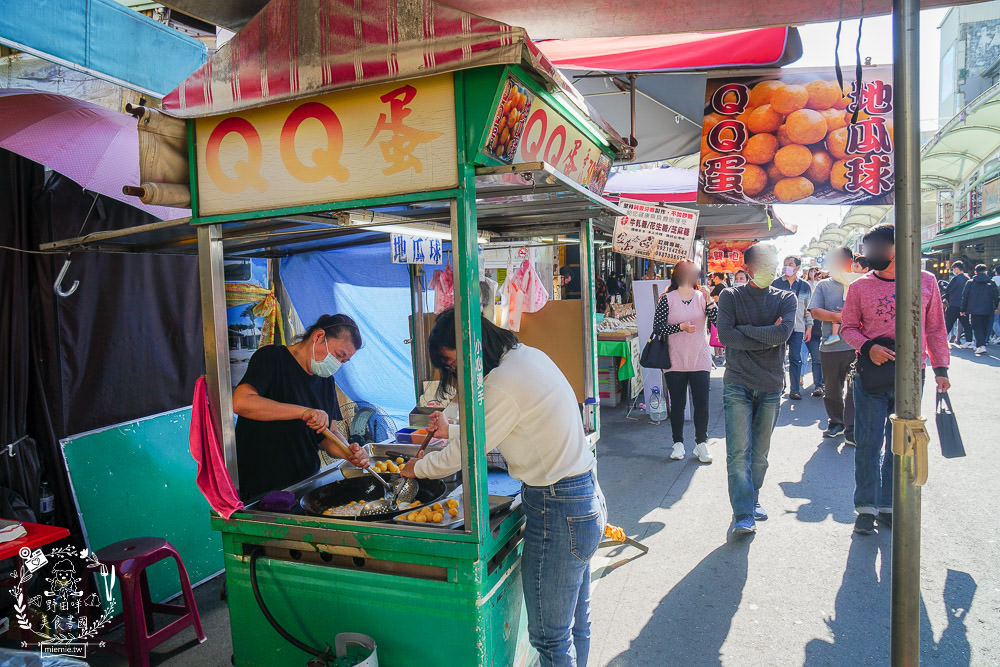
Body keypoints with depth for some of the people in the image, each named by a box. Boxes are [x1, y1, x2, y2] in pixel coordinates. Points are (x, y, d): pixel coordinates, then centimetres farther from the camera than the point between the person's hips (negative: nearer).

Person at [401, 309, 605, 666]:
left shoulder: (503, 383, -23)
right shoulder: (527, 355, 6)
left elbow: (464, 453, -12)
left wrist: (418, 468, 6)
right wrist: (452, 430, 24)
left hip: (557, 512, -10)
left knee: (550, 636, 6)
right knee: (575, 622, 24)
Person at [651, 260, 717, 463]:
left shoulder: (702, 297, 5)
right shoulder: (667, 299, -2)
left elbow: (718, 322, -6)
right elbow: (657, 328, -6)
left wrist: (709, 300, -17)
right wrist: (681, 327, -17)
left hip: (700, 360, 2)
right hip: (675, 362, -1)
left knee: (702, 404, 1)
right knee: (677, 404, 6)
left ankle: (701, 443, 16)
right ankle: (678, 443, 20)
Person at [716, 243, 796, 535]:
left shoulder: (786, 299, 8)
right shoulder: (730, 296, 4)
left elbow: (784, 332, -12)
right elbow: (725, 335, -11)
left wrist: (744, 329, -8)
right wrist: (768, 339, -9)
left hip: (771, 385, 2)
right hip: (738, 384, -2)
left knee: (760, 452, 10)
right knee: (739, 452, -9)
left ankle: (753, 500, 29)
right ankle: (743, 515, -7)